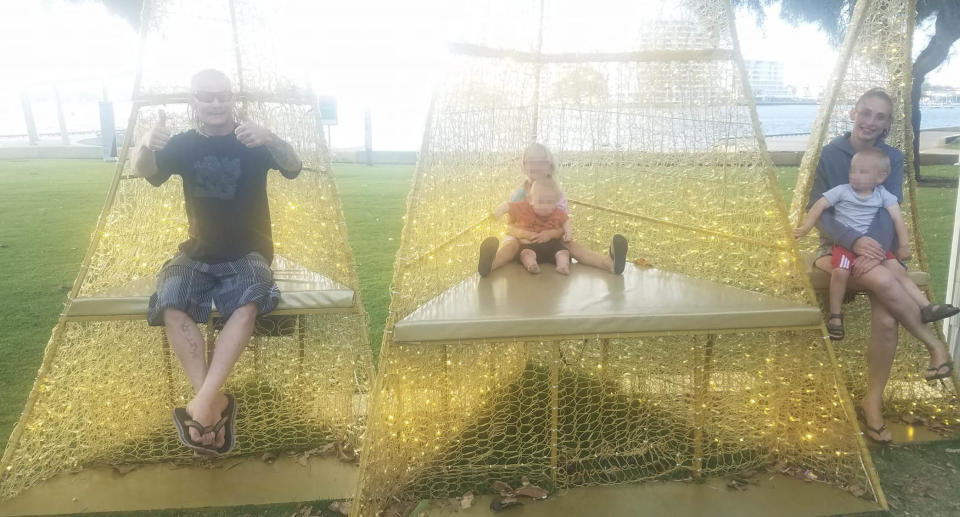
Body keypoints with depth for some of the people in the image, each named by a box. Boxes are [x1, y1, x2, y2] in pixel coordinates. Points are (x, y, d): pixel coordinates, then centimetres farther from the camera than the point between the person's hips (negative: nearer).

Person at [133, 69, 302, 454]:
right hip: (199, 253, 2)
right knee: (172, 303, -28)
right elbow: (144, 173, -14)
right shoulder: (184, 145, 5)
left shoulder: (253, 142, -2)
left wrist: (269, 139, -45)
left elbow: (292, 169, -22)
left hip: (247, 253, -2)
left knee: (248, 304, -33)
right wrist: (147, 146, -39)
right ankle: (215, 403, -25)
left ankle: (202, 402, -32)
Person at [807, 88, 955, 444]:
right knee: (884, 281, -34)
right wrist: (854, 240, -25)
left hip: (877, 248, 2)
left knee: (887, 321, -23)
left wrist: (876, 251, -23)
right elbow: (819, 210, -9)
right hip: (839, 248, -2)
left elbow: (890, 212, -4)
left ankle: (873, 400, -7)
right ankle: (936, 346, -12)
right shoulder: (831, 154, -3)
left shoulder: (893, 158, 5)